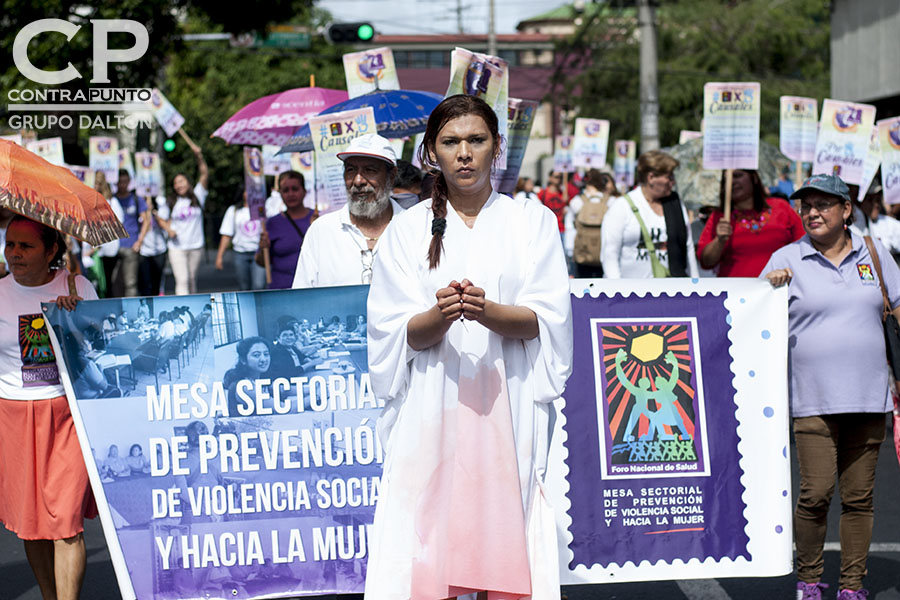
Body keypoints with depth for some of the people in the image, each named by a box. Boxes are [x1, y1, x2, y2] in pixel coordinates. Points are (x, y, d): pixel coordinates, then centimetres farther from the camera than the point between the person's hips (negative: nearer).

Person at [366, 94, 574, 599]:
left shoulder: (532, 221, 9)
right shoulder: (409, 229, 9)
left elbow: (545, 321, -1)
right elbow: (400, 333, 2)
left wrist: (487, 311, -20)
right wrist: (440, 316, -20)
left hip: (509, 402, 0)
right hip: (433, 408, 0)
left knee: (506, 536, -5)